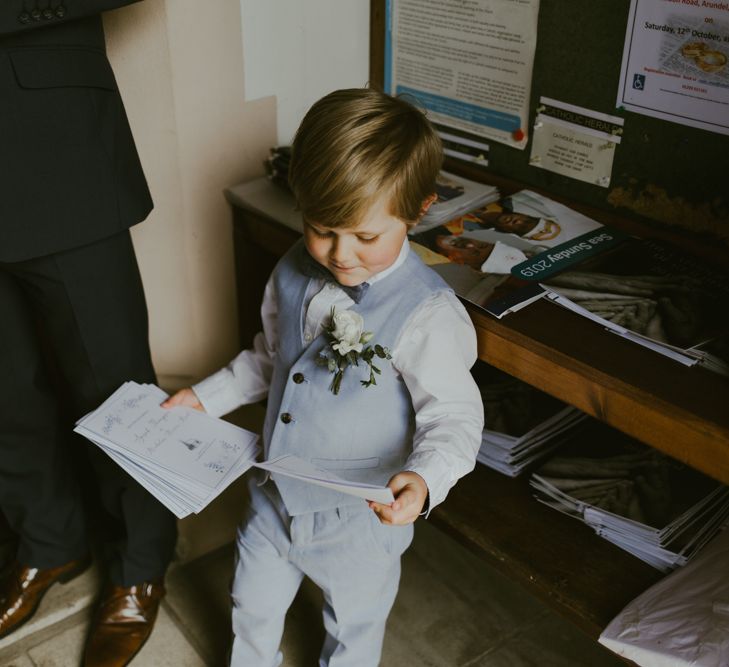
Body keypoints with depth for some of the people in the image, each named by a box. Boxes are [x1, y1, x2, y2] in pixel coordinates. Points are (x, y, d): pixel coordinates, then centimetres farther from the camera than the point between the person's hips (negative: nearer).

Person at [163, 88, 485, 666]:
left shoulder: (429, 314, -28)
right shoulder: (294, 273, -7)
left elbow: (455, 415, -25)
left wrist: (424, 479, -43)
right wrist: (206, 396, 7)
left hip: (360, 518, -5)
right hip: (276, 496, 6)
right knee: (253, 609, 28)